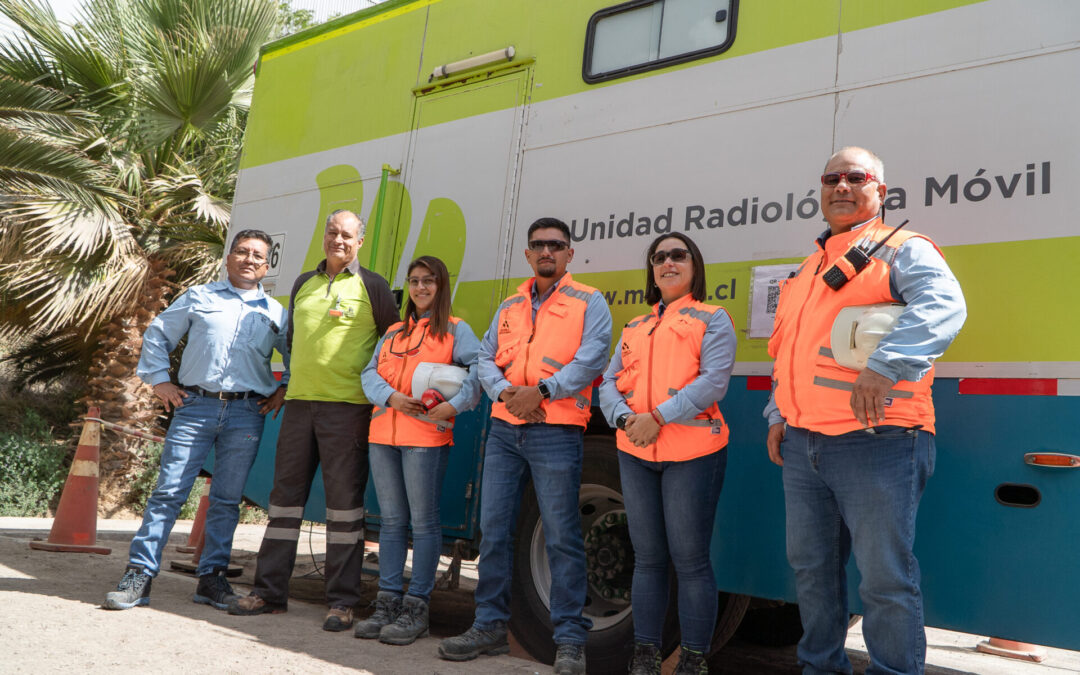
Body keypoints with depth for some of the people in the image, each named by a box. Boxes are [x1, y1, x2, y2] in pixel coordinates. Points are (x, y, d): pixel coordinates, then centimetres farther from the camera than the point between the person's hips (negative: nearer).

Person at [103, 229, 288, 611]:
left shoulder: (276, 313, 13)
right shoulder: (199, 298, 11)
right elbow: (157, 335, 16)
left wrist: (283, 389, 9)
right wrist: (158, 379, 8)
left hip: (246, 415, 1)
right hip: (195, 407, -1)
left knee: (227, 500, 5)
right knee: (169, 491, -4)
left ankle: (212, 578, 14)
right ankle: (139, 574, 3)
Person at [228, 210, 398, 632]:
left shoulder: (371, 286, 3)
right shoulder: (303, 284, 18)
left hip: (347, 406, -5)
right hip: (299, 402, 5)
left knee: (344, 499, -4)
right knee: (286, 494, 8)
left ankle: (342, 601, 3)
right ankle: (269, 592, 17)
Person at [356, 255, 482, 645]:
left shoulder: (456, 330, 4)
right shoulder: (393, 333, 21)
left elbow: (479, 368, -10)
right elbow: (370, 374, 12)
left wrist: (455, 405, -23)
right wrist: (390, 397, -8)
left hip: (427, 436, -6)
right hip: (383, 434, 6)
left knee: (424, 521, -2)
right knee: (391, 520, 10)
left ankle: (416, 609, 4)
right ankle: (387, 603, 17)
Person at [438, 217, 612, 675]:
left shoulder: (588, 303, 3)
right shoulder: (510, 307, 19)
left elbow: (591, 359, -9)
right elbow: (486, 359, 13)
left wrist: (541, 391, -16)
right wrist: (505, 391, -7)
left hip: (556, 432, -5)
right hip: (504, 430, 6)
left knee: (562, 538, -3)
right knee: (493, 530, 9)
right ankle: (490, 626, 22)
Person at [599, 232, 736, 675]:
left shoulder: (712, 319, 2)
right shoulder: (634, 328, 18)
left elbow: (714, 381, -12)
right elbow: (609, 383, 10)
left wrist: (658, 416, -19)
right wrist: (624, 417, -11)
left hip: (691, 453, -5)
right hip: (635, 455, 5)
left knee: (690, 559, -1)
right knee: (648, 557, 12)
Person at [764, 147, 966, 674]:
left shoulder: (902, 250, -2)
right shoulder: (808, 269, 20)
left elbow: (942, 306, -23)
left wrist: (882, 367, -36)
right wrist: (778, 415, 16)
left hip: (874, 443, -7)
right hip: (801, 445, 8)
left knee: (885, 579, -1)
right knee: (810, 567, 17)